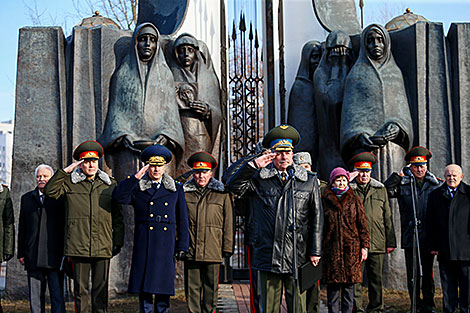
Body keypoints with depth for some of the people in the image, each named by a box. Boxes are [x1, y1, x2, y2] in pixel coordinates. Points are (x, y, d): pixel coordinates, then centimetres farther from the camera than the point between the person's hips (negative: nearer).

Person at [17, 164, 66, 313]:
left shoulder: (60, 197, 4)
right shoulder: (27, 198, 15)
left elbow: (66, 225, 2)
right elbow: (22, 227, 15)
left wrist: (66, 252, -3)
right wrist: (21, 253, 9)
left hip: (54, 256, -3)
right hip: (33, 256, 3)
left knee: (57, 295, -2)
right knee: (35, 297, 7)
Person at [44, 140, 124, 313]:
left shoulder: (110, 184, 12)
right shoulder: (69, 182, 8)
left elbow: (118, 217, 14)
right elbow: (50, 191, -7)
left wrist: (118, 242, 8)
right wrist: (64, 171, -6)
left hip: (103, 245, 1)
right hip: (78, 245, -1)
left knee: (101, 287, 4)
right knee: (80, 287, 2)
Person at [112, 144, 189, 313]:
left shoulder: (176, 189, 12)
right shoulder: (137, 188, 9)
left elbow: (183, 220, 11)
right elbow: (118, 196, -11)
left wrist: (182, 246, 5)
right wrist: (136, 177, -16)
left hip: (167, 245, 1)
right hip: (144, 246, -1)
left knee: (164, 288, 2)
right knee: (144, 289, -2)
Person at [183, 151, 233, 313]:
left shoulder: (222, 194, 6)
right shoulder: (184, 193, 9)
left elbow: (228, 223, 7)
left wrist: (227, 248, 3)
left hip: (213, 251, -1)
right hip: (190, 251, 1)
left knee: (210, 288, 4)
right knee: (192, 288, 4)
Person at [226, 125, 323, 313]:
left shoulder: (309, 181, 10)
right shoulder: (258, 179, 8)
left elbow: (316, 218, 10)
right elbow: (233, 186, -3)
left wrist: (315, 251, 5)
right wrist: (254, 165, -12)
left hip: (297, 255, 0)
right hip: (268, 255, 0)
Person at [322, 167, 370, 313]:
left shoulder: (354, 200, 9)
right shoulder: (325, 200, 7)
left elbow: (362, 224, 8)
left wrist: (364, 246, 1)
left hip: (351, 247, 0)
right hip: (331, 248, 0)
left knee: (349, 283, 2)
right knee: (333, 284, 1)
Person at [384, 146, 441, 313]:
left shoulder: (436, 184, 9)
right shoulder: (403, 184, 7)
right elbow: (384, 191, -6)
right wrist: (399, 175, -7)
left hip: (429, 236, 0)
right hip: (410, 236, 0)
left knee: (427, 273, 6)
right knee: (413, 274, 2)